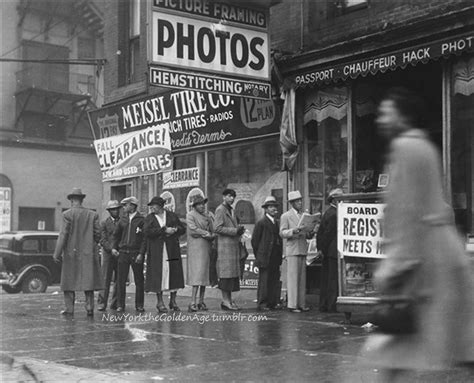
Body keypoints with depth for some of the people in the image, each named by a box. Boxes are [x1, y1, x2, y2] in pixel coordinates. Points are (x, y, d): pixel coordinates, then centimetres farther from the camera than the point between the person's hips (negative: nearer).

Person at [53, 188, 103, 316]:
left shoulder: (67, 214, -8)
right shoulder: (92, 215, 1)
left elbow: (64, 234, -10)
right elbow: (97, 234, 2)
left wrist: (57, 253, -6)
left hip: (71, 252, -2)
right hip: (88, 253, 2)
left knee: (69, 280, 8)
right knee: (88, 280, 7)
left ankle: (69, 308, 9)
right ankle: (89, 307, 0)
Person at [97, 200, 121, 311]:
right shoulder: (104, 223, 7)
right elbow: (103, 240, -1)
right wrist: (112, 249, -14)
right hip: (108, 254, -2)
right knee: (105, 279, -6)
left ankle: (115, 303, 9)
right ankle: (102, 303, -4)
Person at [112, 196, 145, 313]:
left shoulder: (141, 220, -3)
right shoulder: (123, 219, 11)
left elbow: (145, 238, -6)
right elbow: (116, 235, 20)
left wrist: (141, 253, -12)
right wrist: (114, 247, 7)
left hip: (136, 254, -4)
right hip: (123, 253, 4)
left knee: (139, 281, 3)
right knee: (121, 280, 1)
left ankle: (139, 305, 11)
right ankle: (120, 305, 7)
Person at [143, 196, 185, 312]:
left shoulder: (172, 216, 11)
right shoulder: (149, 218, 7)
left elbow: (183, 229, 9)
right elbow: (147, 231, -10)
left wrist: (174, 230, -12)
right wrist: (164, 230, -15)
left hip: (172, 250, 1)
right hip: (157, 252, -1)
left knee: (174, 274, 1)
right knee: (158, 275, -3)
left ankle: (173, 301, 12)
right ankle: (160, 302, 7)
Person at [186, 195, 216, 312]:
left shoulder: (207, 216, 20)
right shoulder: (190, 215, -1)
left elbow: (212, 231, 17)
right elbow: (192, 230, -13)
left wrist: (211, 236, -5)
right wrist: (207, 234, -9)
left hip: (207, 248, 7)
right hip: (196, 248, -7)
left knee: (204, 274, 5)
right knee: (197, 273, -14)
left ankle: (201, 301, 10)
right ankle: (193, 302, -17)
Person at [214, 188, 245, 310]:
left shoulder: (231, 210, 22)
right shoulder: (220, 210, -7)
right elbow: (217, 228, -16)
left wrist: (240, 230, 7)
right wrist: (234, 230, -17)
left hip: (234, 245, 9)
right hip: (225, 245, -9)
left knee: (233, 273, 8)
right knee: (226, 273, -9)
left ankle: (229, 299, 12)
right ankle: (225, 301, -7)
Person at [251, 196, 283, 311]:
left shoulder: (277, 223, 16)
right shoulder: (261, 223, -5)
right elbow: (254, 240, -4)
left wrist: (279, 256, 13)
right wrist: (259, 255, -1)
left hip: (276, 259, 6)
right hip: (265, 258, -6)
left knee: (275, 280, 6)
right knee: (264, 281, -5)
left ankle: (273, 303, 11)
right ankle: (262, 304, 0)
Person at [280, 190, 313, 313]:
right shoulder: (286, 216, 1)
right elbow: (282, 233, -7)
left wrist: (310, 233, 0)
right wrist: (293, 231, -23)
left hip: (303, 250, 6)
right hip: (292, 250, -6)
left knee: (302, 278, 6)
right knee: (293, 277, -7)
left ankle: (301, 304, 11)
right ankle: (292, 304, -6)